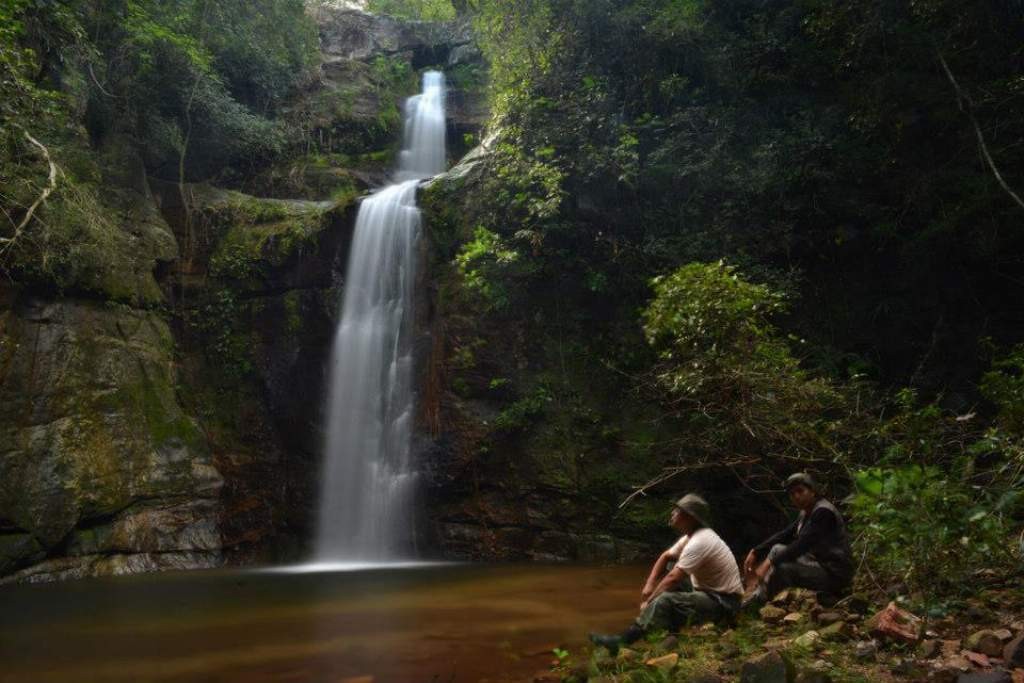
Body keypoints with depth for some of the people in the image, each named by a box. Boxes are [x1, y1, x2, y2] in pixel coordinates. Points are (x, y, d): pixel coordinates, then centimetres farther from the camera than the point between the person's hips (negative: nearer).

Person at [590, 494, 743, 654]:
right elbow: (665, 556, 13)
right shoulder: (692, 536, 5)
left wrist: (648, 602, -10)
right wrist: (649, 585, 0)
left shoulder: (698, 542, -24)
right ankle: (669, 627, 6)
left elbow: (672, 579, -22)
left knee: (664, 600, -25)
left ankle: (622, 642, -22)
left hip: (723, 602, -10)